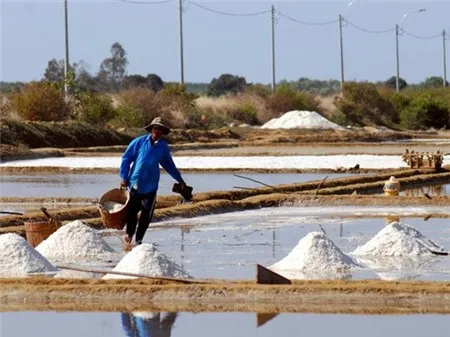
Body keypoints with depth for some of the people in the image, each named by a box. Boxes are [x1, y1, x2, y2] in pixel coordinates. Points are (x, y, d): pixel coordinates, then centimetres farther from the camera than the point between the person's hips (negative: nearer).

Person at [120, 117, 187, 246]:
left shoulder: (163, 147, 7)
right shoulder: (139, 142, -2)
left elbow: (169, 165, 22)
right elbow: (126, 159, 1)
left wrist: (179, 179, 27)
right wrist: (124, 178, -4)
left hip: (150, 186, 2)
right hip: (135, 184, -2)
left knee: (146, 214, -1)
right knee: (132, 211, 7)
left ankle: (138, 239, 12)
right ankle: (129, 234, 29)